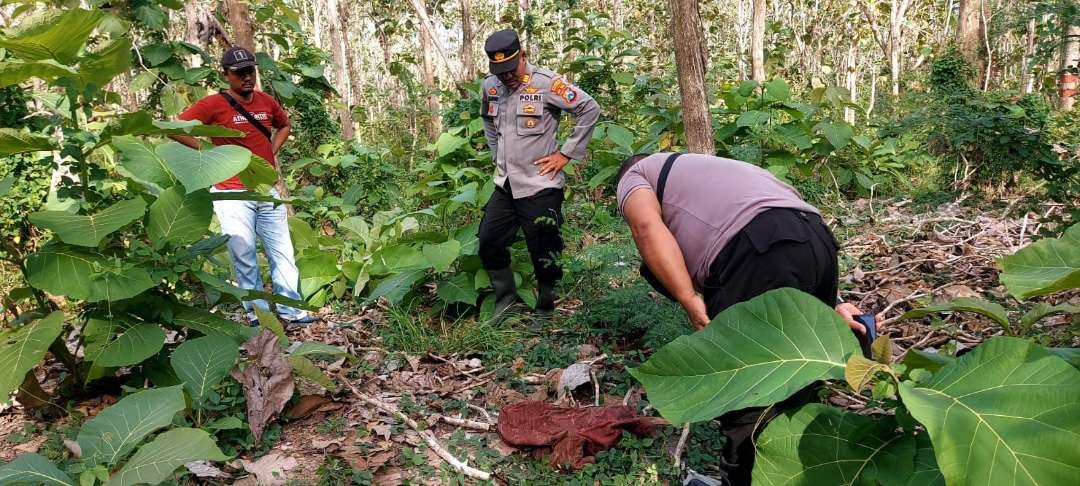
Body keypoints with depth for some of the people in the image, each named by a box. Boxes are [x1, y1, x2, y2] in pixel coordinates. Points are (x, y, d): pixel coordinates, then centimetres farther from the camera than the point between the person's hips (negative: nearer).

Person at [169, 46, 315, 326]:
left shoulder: (267, 101, 7)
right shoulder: (213, 104, -8)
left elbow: (284, 125, 27)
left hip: (268, 191, 5)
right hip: (233, 195, -5)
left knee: (283, 253, 8)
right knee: (245, 259, 0)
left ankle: (290, 309, 17)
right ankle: (258, 313, 10)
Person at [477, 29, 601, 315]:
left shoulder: (546, 84, -14)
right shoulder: (489, 87, 5)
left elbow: (590, 109, -13)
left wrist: (566, 153, -11)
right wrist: (497, 154, 14)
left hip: (540, 187, -7)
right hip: (505, 187, 7)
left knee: (544, 255, 1)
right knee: (488, 244, 11)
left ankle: (545, 311, 19)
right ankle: (505, 302, 28)